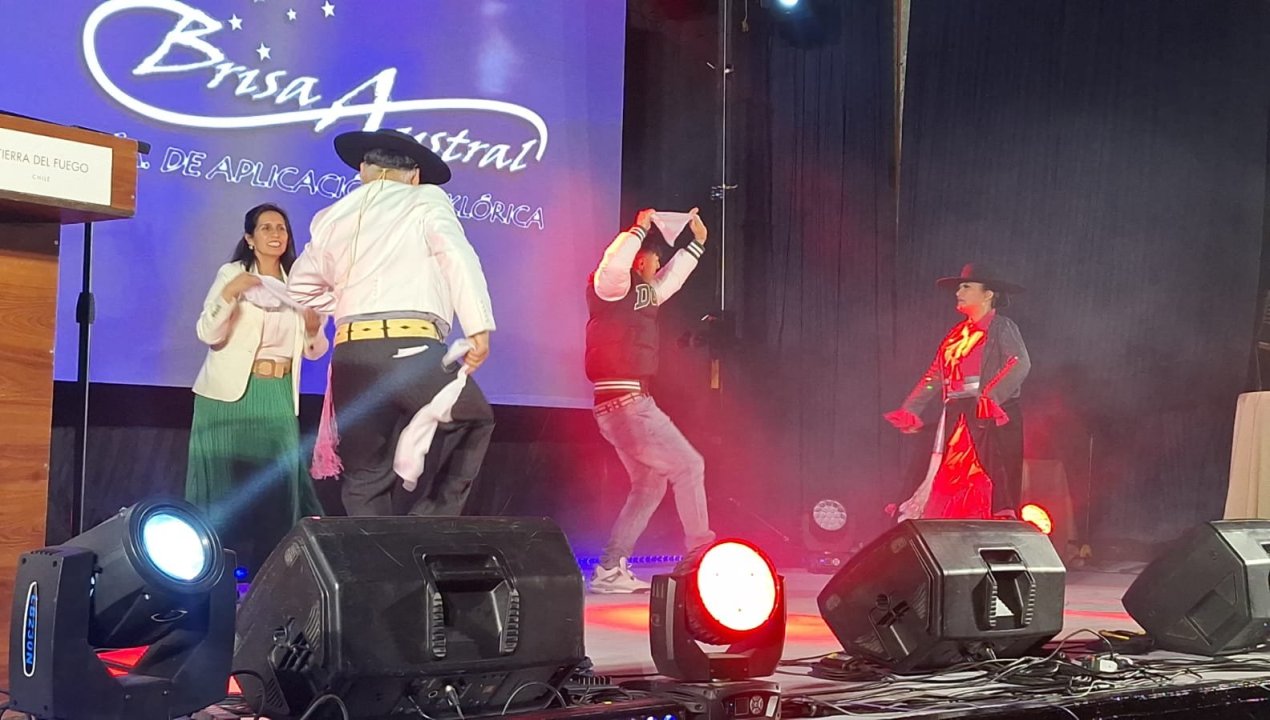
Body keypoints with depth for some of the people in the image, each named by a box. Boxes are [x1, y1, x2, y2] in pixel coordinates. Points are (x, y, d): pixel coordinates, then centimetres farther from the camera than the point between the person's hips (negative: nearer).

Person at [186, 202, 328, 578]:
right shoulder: (232, 274, -1)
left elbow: (313, 351, 13)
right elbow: (208, 334, -12)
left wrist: (313, 328, -8)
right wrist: (228, 294, -26)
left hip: (279, 399, 4)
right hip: (232, 397, -4)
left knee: (278, 484, 0)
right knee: (227, 486, -3)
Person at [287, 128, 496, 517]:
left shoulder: (332, 216, 21)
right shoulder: (427, 200, 9)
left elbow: (301, 288, 30)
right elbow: (458, 255, -9)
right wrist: (479, 327, -12)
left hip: (351, 355, 4)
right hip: (413, 348, -4)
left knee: (365, 479, 13)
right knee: (475, 423, 21)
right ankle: (429, 526, 8)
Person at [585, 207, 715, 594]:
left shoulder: (641, 292, 19)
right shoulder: (612, 288, -8)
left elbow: (670, 280, 38)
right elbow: (613, 263, -32)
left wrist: (697, 242, 37)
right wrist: (640, 228, -20)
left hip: (625, 404, 10)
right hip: (627, 402, -10)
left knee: (650, 483, 11)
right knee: (688, 466, -6)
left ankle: (611, 569, 8)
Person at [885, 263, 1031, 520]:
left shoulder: (1001, 327, -2)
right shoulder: (956, 334, 19)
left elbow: (1021, 363, -17)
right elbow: (935, 375, 19)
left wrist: (992, 397, -31)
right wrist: (911, 409, 11)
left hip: (992, 416, -7)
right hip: (957, 419, 7)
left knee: (995, 488, -11)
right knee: (950, 487, 3)